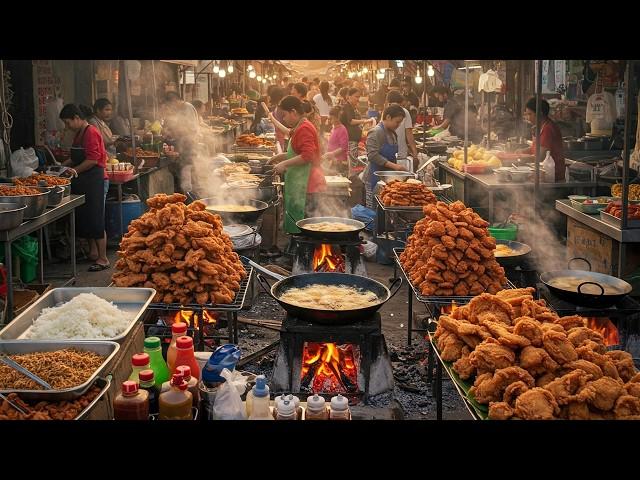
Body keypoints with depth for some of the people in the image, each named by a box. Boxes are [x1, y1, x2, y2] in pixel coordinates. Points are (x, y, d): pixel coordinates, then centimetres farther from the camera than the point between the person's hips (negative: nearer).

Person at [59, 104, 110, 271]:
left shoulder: (91, 133, -14)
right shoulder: (79, 134, 16)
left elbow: (93, 160, -20)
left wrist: (75, 171, -15)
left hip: (94, 181, -10)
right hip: (83, 182, 10)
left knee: (95, 220, -6)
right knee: (84, 219, 14)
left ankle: (103, 259, 0)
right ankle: (93, 252, 25)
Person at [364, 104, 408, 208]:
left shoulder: (393, 133, 14)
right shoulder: (376, 132, -12)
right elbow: (372, 155, -21)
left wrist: (398, 168, 8)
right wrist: (393, 165, -23)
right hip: (375, 177, -8)